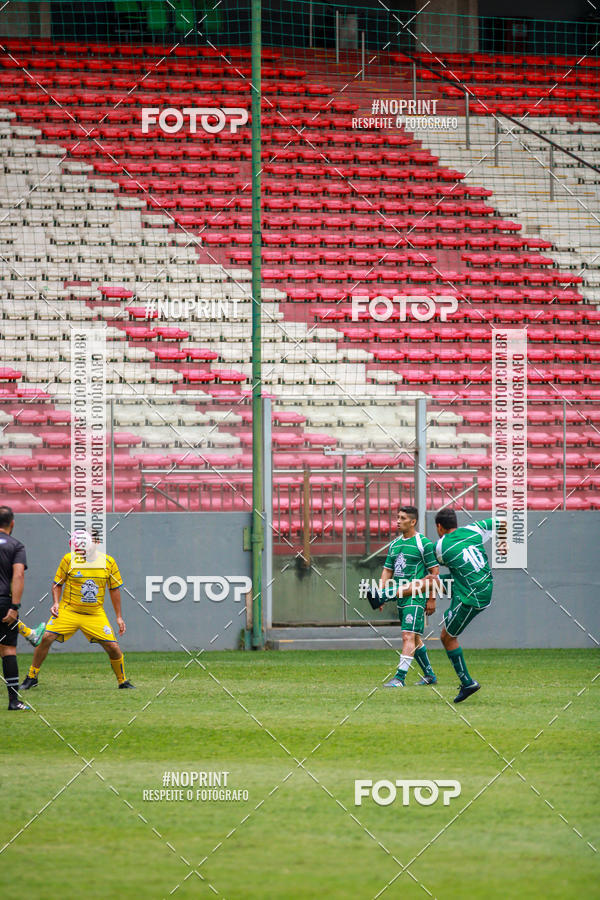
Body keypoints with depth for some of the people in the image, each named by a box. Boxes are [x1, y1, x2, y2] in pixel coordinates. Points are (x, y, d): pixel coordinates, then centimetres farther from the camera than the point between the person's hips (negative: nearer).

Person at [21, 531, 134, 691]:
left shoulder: (108, 562, -3)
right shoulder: (69, 559, -6)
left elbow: (114, 589, 9)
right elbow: (57, 584, 6)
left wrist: (119, 617, 10)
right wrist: (56, 603, -11)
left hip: (95, 615, 1)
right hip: (68, 611, -1)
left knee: (113, 647, -8)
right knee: (46, 637, -17)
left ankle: (123, 681, 16)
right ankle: (32, 677, 1)